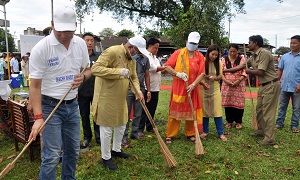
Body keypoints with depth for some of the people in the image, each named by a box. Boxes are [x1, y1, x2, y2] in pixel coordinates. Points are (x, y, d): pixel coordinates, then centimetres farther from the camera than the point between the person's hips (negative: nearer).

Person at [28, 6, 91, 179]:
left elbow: (88, 69, 13)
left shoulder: (81, 44, -1)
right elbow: (35, 86, -15)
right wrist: (38, 117, -22)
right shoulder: (41, 48, -17)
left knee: (73, 149, 16)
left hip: (72, 105, 6)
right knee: (52, 155, -4)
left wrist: (82, 77, -12)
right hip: (50, 106, -5)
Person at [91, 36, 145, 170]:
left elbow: (134, 77, 14)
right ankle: (106, 158, 20)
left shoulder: (131, 59, 8)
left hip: (120, 98, 9)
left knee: (121, 125, 19)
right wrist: (118, 71, -34)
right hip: (106, 98, -9)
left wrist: (138, 91, -6)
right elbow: (95, 69, -28)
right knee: (106, 128, 3)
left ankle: (116, 150, 41)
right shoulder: (112, 52, -20)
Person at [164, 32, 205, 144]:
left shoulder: (200, 57, 4)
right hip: (178, 88, -2)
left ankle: (190, 134, 27)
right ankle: (169, 135, 11)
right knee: (175, 111, 2)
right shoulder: (178, 53, -1)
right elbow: (167, 67, -4)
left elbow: (201, 73, -2)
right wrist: (178, 74, -17)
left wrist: (194, 84, -16)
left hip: (192, 89, 2)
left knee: (191, 112, 10)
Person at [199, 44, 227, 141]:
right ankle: (205, 131, 21)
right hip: (204, 89, -1)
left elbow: (220, 76, 4)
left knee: (217, 110, 0)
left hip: (215, 89, 2)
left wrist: (215, 77, -17)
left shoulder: (218, 62, 0)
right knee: (205, 110, 7)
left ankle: (221, 133, 9)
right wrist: (203, 83, -22)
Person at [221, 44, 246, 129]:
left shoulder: (242, 59, 0)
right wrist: (225, 80, -13)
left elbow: (245, 72, -5)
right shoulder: (224, 59, 6)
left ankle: (238, 122, 16)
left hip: (239, 85, -2)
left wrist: (238, 80, -18)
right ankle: (229, 121, 19)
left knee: (238, 103, 0)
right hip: (227, 85, 2)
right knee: (228, 103, 5)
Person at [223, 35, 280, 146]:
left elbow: (260, 72, -22)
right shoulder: (253, 57, 12)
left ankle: (269, 139, -2)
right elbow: (240, 67, 15)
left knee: (268, 112, -8)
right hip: (263, 86, 10)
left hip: (271, 85, -10)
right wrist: (224, 71, 15)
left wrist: (248, 71, -4)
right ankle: (261, 131, 32)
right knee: (259, 110, 17)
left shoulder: (264, 53, -17)